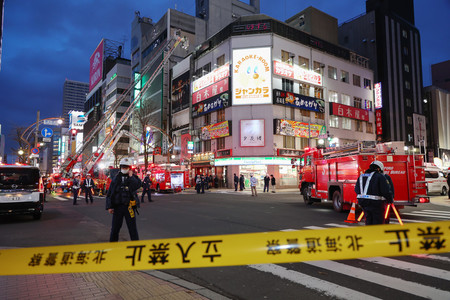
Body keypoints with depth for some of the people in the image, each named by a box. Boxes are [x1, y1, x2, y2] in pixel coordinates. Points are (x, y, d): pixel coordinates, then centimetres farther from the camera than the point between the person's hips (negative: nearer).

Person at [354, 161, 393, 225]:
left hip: (362, 202, 6)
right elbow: (386, 191, -9)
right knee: (378, 221, 3)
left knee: (368, 220, 15)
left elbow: (356, 190, 16)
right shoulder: (379, 176, -6)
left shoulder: (361, 176, 13)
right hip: (375, 203, -6)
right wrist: (390, 200, 6)